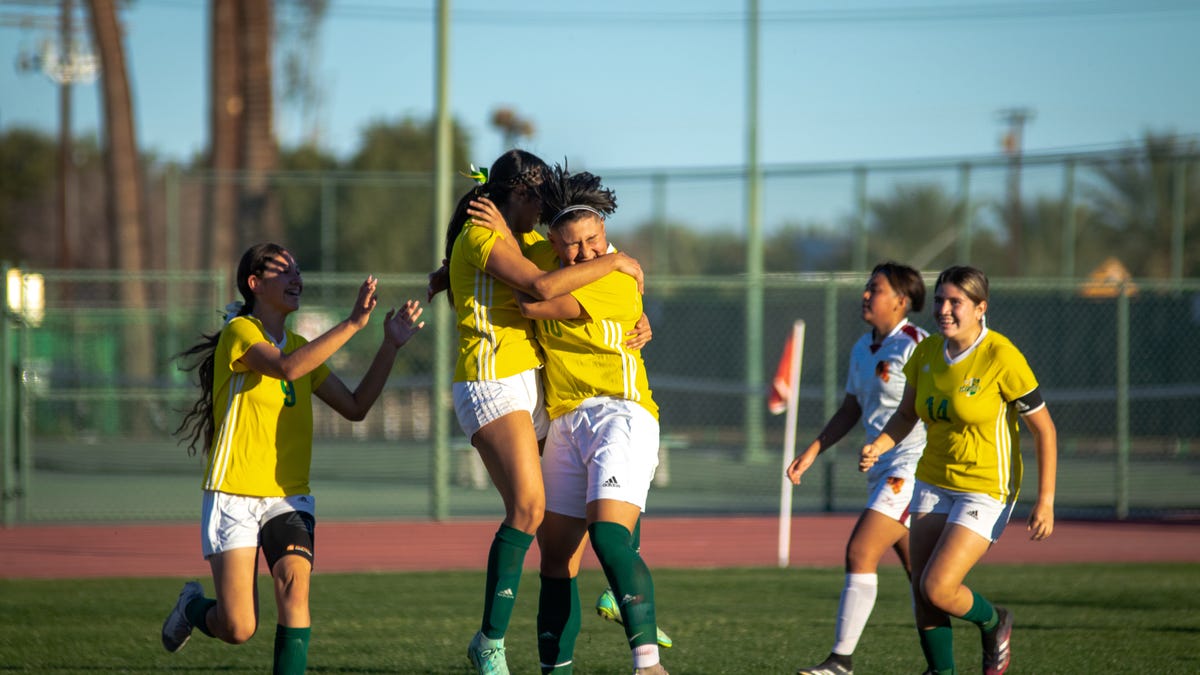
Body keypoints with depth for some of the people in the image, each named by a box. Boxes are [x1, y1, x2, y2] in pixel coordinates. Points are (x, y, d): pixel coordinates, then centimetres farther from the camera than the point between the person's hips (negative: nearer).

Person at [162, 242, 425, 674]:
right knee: (238, 629, -9)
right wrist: (352, 324, -28)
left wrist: (391, 345, 5)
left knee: (295, 581, -25)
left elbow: (355, 407, 14)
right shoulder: (239, 333, -7)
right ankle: (193, 606, 26)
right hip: (234, 496, -5)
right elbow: (286, 367, -27)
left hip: (288, 498, 5)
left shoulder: (301, 346, 16)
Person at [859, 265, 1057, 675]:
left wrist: (1045, 501, -15)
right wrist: (879, 446, -7)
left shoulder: (1002, 358, -18)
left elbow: (1044, 429, -12)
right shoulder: (927, 353, -1)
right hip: (934, 483, 6)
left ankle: (993, 623, 15)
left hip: (986, 490, -6)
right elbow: (906, 414, 14)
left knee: (937, 588, -15)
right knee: (921, 594, 1)